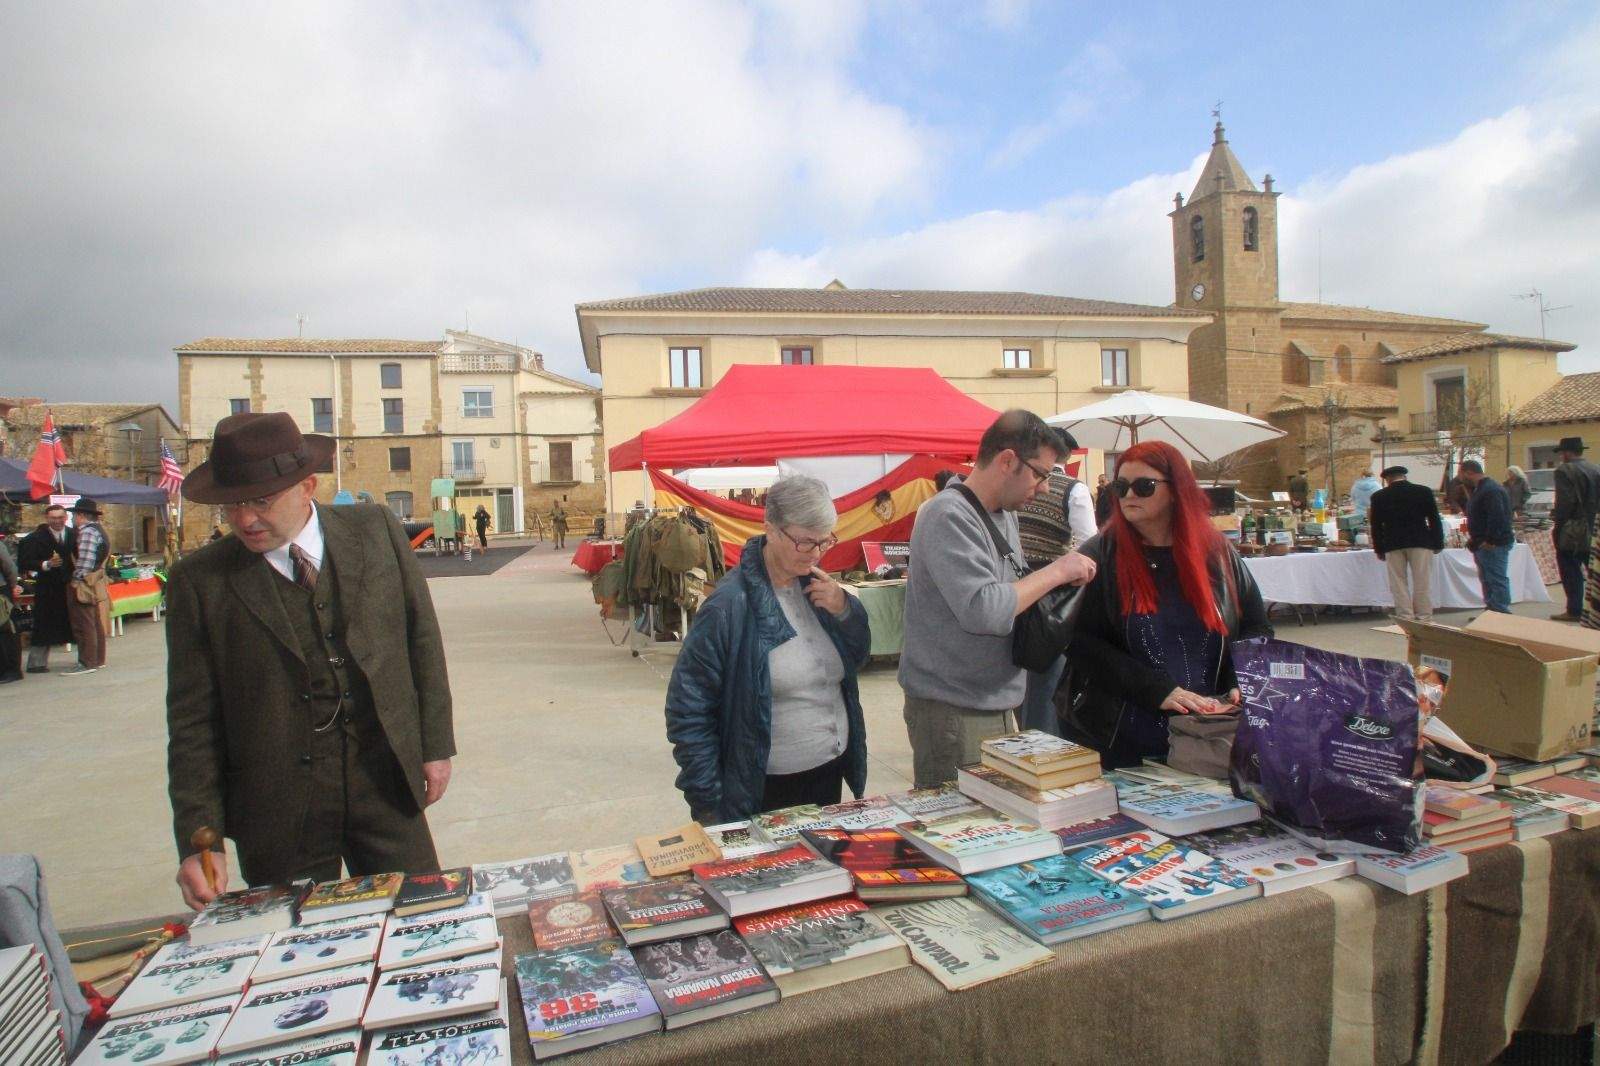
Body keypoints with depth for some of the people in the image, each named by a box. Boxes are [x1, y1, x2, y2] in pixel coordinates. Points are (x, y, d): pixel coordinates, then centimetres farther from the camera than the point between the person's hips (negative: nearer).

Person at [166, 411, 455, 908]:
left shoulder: (376, 529, -2)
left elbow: (420, 633, 4)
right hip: (276, 810, -1)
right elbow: (192, 723, -3)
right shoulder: (199, 581, -5)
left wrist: (436, 743, 4)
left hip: (386, 790, 1)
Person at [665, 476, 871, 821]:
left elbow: (858, 656, 10)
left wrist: (844, 609, -10)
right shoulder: (730, 605, -21)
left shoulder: (816, 584, -1)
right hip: (766, 790, -6)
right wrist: (708, 803, -16)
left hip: (831, 774, 6)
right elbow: (687, 709, -17)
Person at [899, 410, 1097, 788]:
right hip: (953, 714, -9)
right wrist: (1055, 572, -16)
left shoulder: (1005, 515, 11)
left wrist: (1060, 580, 2)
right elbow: (983, 611, -27)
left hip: (998, 708, 9)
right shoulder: (948, 517, -18)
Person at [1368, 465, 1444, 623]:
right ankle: (1424, 619, 6)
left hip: (1393, 545, 0)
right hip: (1420, 542, 0)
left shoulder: (1379, 496, 1)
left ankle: (1406, 619, 2)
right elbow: (1434, 519, 3)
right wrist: (1438, 544, 10)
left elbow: (1376, 525, 3)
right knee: (1422, 583, 5)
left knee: (1399, 583, 5)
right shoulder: (1423, 491, 1)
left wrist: (1379, 549, 10)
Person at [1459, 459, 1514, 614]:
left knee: (1497, 581, -8)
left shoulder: (1491, 490, -17)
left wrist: (1490, 541, -24)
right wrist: (1474, 538, 21)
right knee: (1487, 581, 15)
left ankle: (1502, 614, -7)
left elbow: (1497, 517, -26)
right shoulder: (1479, 489, 18)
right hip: (1482, 545, 11)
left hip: (1493, 545, -11)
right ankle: (1491, 611, 21)